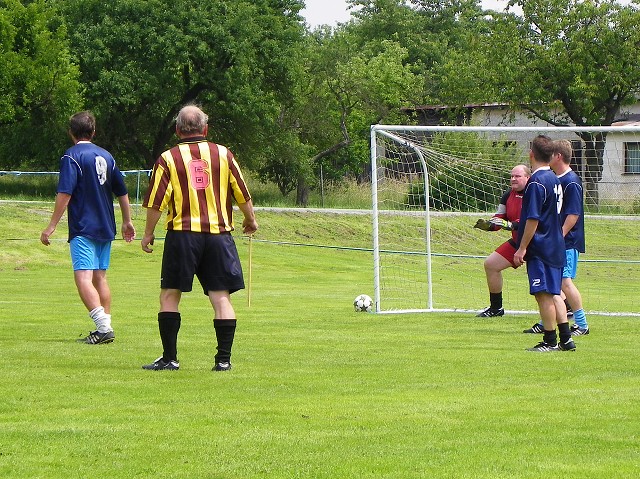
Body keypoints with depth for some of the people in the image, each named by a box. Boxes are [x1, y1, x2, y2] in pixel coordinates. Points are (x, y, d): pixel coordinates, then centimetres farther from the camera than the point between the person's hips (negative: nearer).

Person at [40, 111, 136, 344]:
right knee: (100, 277, 15)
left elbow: (65, 194, -17)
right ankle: (106, 329, 15)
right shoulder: (106, 156, 13)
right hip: (105, 228, 7)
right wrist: (127, 222, 30)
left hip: (83, 228, -7)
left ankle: (103, 326, -25)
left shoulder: (72, 156, -8)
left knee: (83, 277, -12)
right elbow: (122, 193, 19)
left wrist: (51, 226, -14)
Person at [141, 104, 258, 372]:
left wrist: (148, 234, 9)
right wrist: (250, 220, 27)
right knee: (221, 297, 4)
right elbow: (242, 195, 10)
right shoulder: (223, 154, 5)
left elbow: (156, 203, -4)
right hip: (218, 233, 2)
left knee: (169, 296, 7)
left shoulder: (168, 158, -1)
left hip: (182, 234, -2)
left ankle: (169, 358, 3)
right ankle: (224, 359, 0)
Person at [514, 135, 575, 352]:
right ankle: (566, 339, 14)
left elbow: (533, 219, -19)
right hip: (556, 247, 9)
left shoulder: (536, 182, -16)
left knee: (544, 294, -4)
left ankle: (550, 341, -1)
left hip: (540, 248, -9)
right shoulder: (554, 179, 12)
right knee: (553, 293, 13)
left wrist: (522, 248, -15)